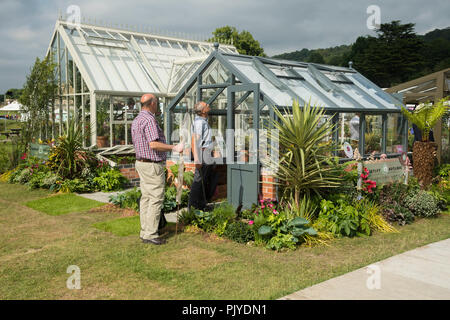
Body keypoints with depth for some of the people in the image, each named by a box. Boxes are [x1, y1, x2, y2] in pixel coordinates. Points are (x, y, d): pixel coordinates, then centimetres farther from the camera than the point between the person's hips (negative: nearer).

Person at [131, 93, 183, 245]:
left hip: (141, 163, 10)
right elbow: (154, 144, -27)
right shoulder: (149, 120, -18)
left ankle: (145, 232, 17)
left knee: (146, 198, 12)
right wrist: (174, 148, -20)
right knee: (156, 199, -5)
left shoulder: (136, 120, 14)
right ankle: (150, 234, -2)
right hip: (152, 165, -10)